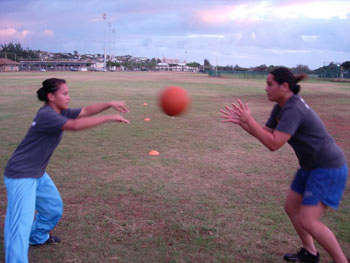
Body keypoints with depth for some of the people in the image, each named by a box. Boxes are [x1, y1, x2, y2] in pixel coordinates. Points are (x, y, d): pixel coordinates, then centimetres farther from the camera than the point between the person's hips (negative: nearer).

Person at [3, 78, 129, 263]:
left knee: (54, 207, 25)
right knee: (21, 224, -15)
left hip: (38, 174, 10)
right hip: (20, 176, -10)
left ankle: (37, 237, 50)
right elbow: (75, 125, -35)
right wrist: (109, 118, -32)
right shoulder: (46, 115, -24)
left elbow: (85, 111, 4)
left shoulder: (60, 113, 3)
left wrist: (109, 104, -10)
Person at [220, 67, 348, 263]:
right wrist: (240, 121, -2)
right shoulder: (281, 108, 5)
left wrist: (249, 119, -24)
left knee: (308, 222, -10)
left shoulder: (293, 109, -25)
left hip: (328, 169, -10)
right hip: (311, 166, 10)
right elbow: (266, 134, 10)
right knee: (291, 208, 16)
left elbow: (273, 144, -29)